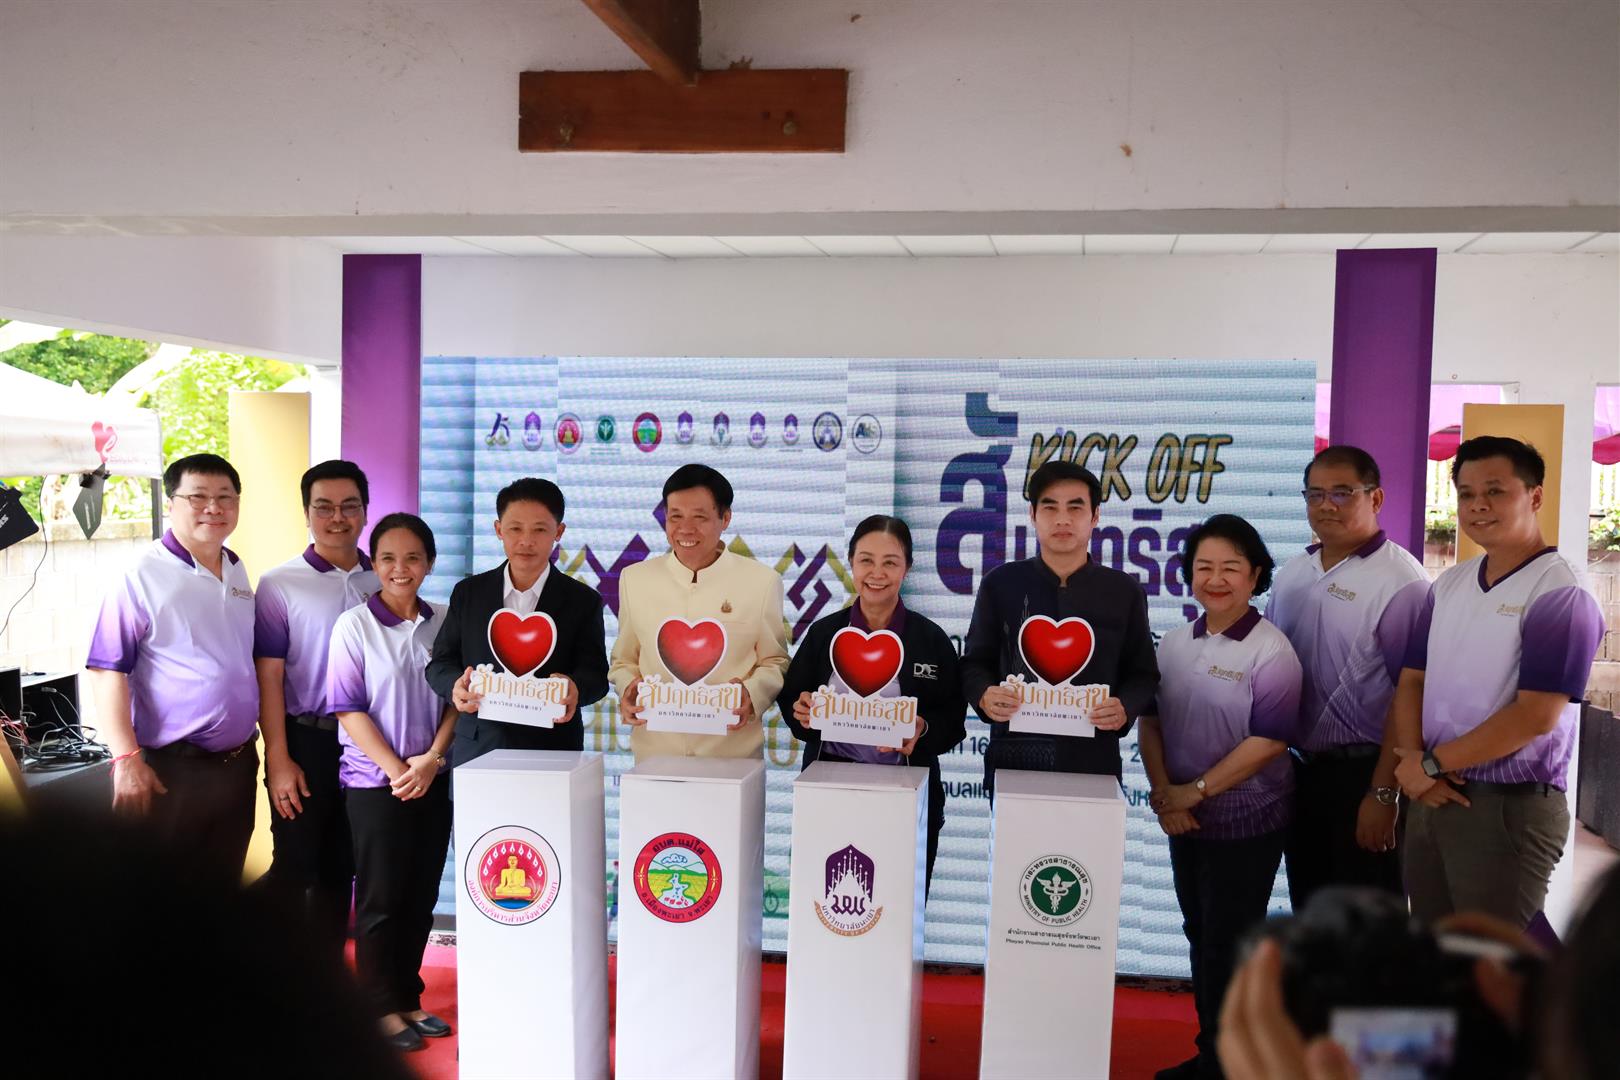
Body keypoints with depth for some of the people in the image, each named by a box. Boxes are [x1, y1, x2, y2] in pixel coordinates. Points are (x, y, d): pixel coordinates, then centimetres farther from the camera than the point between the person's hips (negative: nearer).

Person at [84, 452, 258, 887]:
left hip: (238, 764, 6)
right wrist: (127, 759, -20)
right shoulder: (142, 577, -11)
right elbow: (108, 672, -14)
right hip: (170, 769, -6)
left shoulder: (239, 574, 9)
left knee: (224, 885, 17)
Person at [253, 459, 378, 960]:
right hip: (306, 740, -3)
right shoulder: (279, 585, -4)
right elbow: (268, 678, -6)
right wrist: (279, 760, -11)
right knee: (295, 870, 1)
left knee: (340, 870, 13)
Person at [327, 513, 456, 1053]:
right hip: (374, 781, -4)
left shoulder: (443, 624, 3)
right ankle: (383, 1008, 17)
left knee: (420, 896, 11)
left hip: (433, 781, 4)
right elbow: (349, 708, -9)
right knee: (380, 898, 5)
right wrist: (395, 770, -13)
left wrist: (431, 759, -9)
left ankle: (409, 998, 25)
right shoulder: (354, 625, -7)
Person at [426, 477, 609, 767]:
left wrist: (575, 689, -27)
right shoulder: (468, 593, 8)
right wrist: (455, 686, -16)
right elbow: (440, 663, 8)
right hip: (478, 750, 1)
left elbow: (595, 672, -3)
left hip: (553, 751, -1)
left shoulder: (583, 601, 3)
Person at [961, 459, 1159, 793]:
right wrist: (984, 696, -12)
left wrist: (1125, 709, -11)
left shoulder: (1124, 591, 5)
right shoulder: (1001, 583, 4)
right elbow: (975, 662, 9)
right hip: (1014, 758, 0)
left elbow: (1142, 674, 9)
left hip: (1093, 761, 0)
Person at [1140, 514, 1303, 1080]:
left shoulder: (1270, 650, -14)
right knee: (1200, 938, 15)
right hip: (1186, 820, 6)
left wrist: (1197, 790, -17)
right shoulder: (1175, 643, 4)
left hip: (1246, 822, -6)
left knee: (1230, 946, 4)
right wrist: (1162, 791, -7)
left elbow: (1269, 741, -18)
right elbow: (1149, 720, 6)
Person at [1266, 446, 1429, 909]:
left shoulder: (1401, 582, -13)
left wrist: (1384, 793, -16)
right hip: (1298, 768, 6)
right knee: (1307, 914, 17)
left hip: (1361, 773, -6)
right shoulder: (1291, 574, 8)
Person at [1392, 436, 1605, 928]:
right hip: (1432, 799, 7)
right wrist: (1412, 761, -9)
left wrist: (1432, 763, -11)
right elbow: (1412, 681, 9)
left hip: (1511, 808, -6)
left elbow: (1535, 717, -18)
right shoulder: (1448, 584, 10)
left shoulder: (1559, 593, -12)